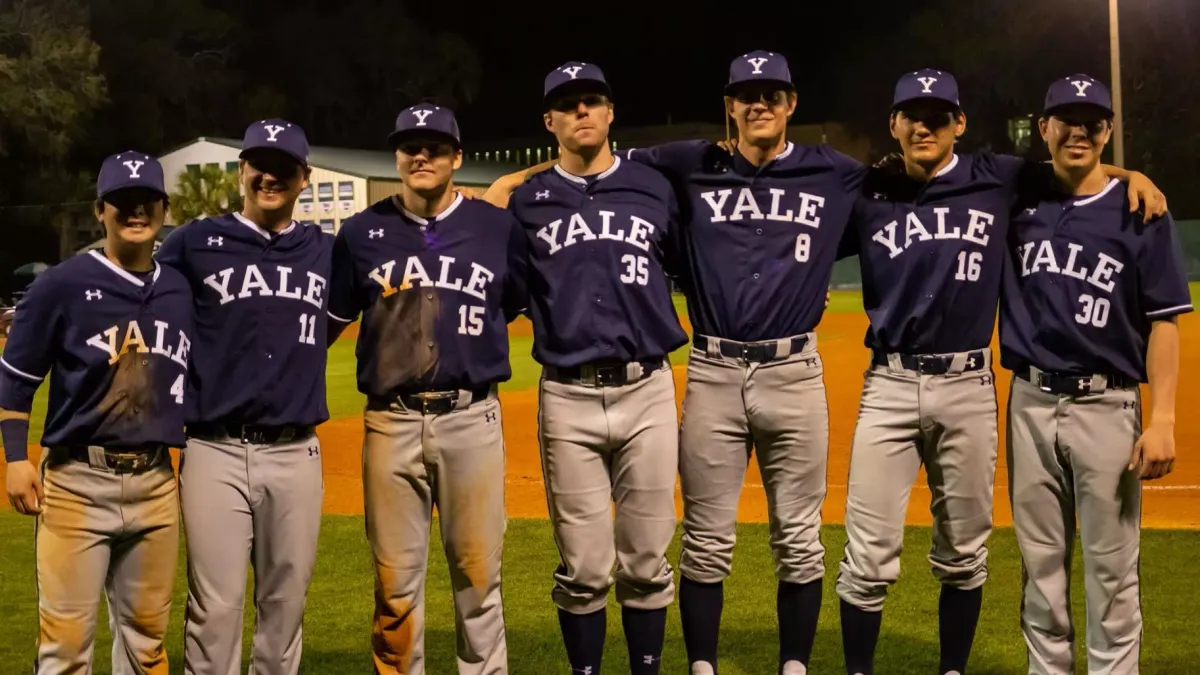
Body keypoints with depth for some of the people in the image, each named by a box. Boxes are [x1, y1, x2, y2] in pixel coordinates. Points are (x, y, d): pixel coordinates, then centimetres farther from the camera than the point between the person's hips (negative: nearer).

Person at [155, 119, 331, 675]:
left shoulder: (327, 252, 13)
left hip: (297, 456, 3)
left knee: (285, 607, 9)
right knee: (215, 610, -3)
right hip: (216, 453, -3)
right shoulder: (196, 242, 4)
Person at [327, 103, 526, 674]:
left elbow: (524, 309, 14)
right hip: (391, 422, 1)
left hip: (472, 419, 0)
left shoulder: (499, 227, 5)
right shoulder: (362, 233, 7)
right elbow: (328, 322, 12)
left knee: (478, 573, 5)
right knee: (395, 579, 6)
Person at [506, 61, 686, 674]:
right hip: (568, 400, -1)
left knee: (646, 564, 7)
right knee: (583, 571, 3)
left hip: (647, 393, 1)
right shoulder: (526, 202, 8)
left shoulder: (653, 189, 8)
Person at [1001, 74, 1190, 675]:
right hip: (1030, 403, 3)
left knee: (1111, 570, 0)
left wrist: (1162, 420, -11)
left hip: (1107, 407, -3)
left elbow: (1164, 322, -4)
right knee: (1040, 564, 11)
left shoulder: (1139, 212, -2)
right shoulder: (1018, 202, 5)